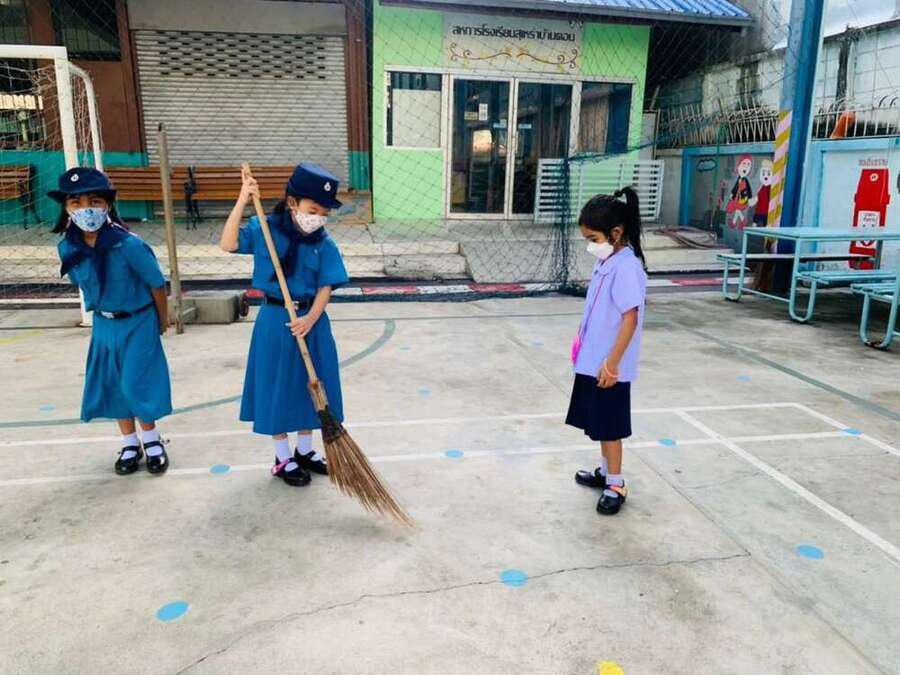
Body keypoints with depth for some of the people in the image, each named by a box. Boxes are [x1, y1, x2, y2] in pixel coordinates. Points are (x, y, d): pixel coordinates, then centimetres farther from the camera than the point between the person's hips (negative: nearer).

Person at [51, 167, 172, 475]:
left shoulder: (129, 245, -25)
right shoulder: (68, 248, -11)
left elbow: (157, 284, -13)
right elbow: (82, 284, 7)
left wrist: (162, 321, -1)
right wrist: (102, 313, 12)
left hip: (139, 323, -5)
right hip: (104, 325, 5)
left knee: (138, 384, -2)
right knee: (112, 386, 11)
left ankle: (151, 441, 21)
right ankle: (130, 444, 28)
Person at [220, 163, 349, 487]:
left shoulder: (323, 243, -2)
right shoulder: (265, 229, -6)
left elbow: (326, 286, -6)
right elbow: (228, 244, -16)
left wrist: (310, 318, -20)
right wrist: (242, 202, -21)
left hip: (311, 321, 3)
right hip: (275, 321, -2)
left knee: (309, 385, 13)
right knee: (278, 387, 7)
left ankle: (305, 451, 32)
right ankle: (283, 458, 23)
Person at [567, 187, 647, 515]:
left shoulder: (626, 267, -20)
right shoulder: (606, 261, 7)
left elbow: (630, 319, -23)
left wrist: (612, 364, -22)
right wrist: (583, 342, 19)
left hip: (609, 366, -9)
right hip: (593, 360, 9)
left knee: (610, 426, 4)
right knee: (600, 423, 19)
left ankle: (616, 485, 19)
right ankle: (606, 471, 36)